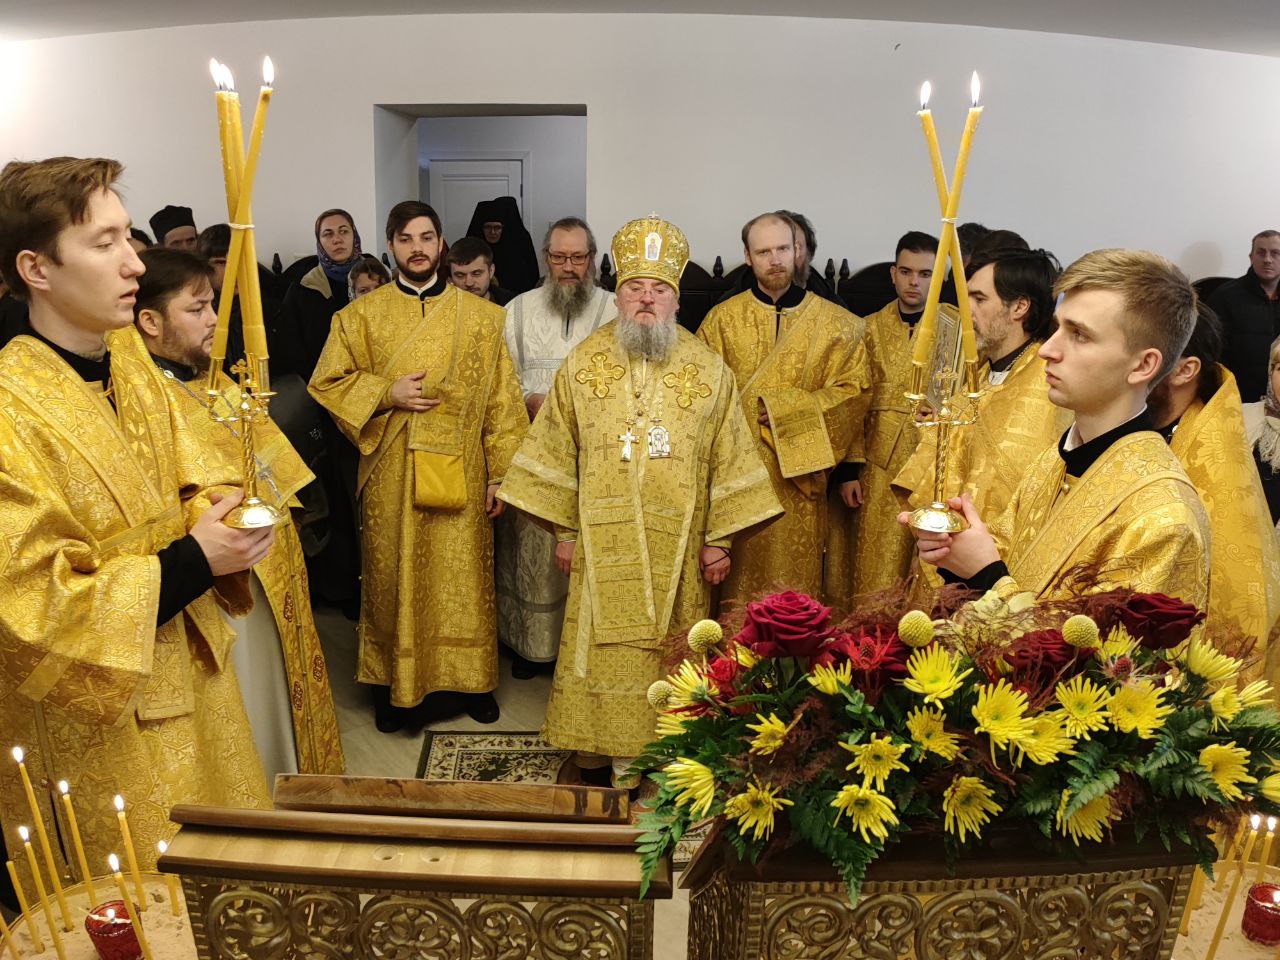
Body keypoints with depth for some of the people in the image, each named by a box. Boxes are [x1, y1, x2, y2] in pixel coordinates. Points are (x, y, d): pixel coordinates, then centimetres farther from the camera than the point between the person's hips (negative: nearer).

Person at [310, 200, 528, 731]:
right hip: (391, 476, 0)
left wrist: (500, 473, -3)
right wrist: (387, 394, -11)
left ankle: (468, 678, 24)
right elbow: (326, 381, 5)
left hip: (459, 476, 0)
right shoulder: (361, 315, 4)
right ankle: (393, 683, 24)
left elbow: (501, 399, 1)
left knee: (464, 579, 7)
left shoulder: (480, 316, 3)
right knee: (394, 579, 9)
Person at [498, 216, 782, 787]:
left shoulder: (708, 369, 0)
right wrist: (564, 529, 2)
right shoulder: (583, 363, 2)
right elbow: (557, 452, 5)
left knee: (668, 651, 7)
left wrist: (720, 538, -2)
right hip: (602, 542, 0)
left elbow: (728, 460, 1)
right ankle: (594, 751, 23)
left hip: (678, 544, 0)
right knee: (600, 647, 6)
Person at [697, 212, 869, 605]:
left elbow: (854, 389, -2)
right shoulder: (721, 320, 5)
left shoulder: (835, 323, 5)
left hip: (801, 481, 0)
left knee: (798, 576, 4)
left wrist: (781, 409, -10)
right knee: (742, 582, 3)